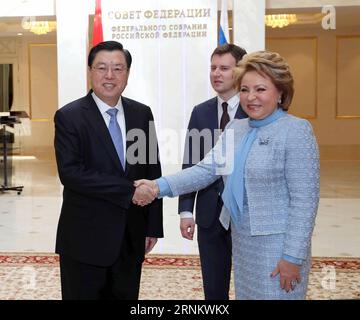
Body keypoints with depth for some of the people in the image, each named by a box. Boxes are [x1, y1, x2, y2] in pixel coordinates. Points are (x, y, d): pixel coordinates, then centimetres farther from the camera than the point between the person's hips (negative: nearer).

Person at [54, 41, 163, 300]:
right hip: (85, 238, -4)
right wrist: (128, 190, -20)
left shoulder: (142, 113, 5)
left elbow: (153, 171, 7)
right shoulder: (69, 116, -7)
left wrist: (153, 227, 5)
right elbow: (70, 173, -18)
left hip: (131, 237, 4)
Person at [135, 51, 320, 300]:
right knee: (245, 294, 19)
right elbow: (205, 170, 0)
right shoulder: (235, 128, 7)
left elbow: (305, 199, -15)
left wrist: (293, 256, -17)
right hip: (241, 239, 6)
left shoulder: (296, 130, -13)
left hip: (277, 243, -6)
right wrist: (160, 186, -14)